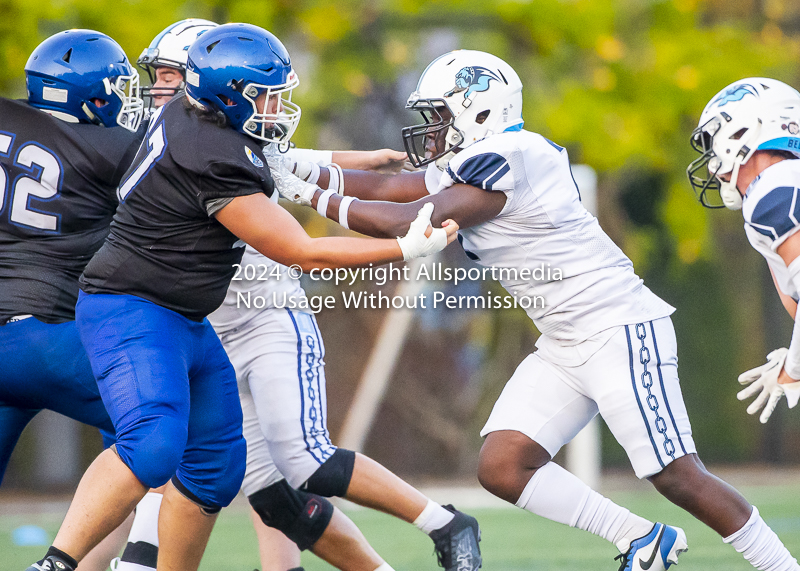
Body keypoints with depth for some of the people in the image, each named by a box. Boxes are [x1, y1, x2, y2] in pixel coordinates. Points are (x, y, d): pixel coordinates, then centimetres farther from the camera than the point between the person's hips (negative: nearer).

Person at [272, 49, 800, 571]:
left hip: (620, 331, -10)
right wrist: (295, 168, 9)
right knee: (501, 467, -1)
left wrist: (315, 198, -14)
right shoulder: (470, 166, 10)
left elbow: (408, 224, -21)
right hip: (566, 346, 10)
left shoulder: (503, 162, -19)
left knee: (678, 478, -9)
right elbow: (386, 189, 17)